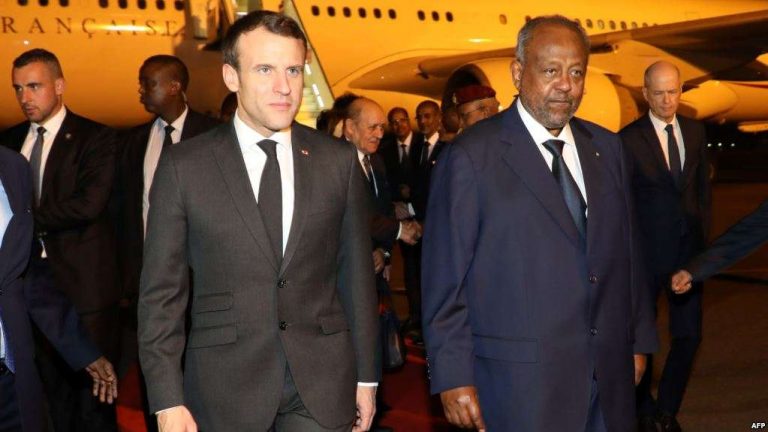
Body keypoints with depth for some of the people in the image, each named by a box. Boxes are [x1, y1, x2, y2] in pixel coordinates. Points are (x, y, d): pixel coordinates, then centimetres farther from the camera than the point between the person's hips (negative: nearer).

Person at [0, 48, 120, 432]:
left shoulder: (94, 138, -7)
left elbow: (90, 203, -18)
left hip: (81, 278, -5)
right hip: (31, 273, 5)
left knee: (91, 383, 3)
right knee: (51, 380, 15)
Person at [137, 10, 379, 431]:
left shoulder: (339, 160, 1)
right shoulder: (183, 166, -4)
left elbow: (355, 275, 6)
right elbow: (161, 292, -2)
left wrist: (366, 376, 7)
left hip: (324, 386, 1)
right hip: (225, 391, -1)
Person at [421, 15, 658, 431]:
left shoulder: (606, 147, 8)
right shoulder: (471, 156, -10)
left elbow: (626, 249, 13)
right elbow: (445, 277, -10)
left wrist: (638, 339, 13)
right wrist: (453, 377, -12)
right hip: (520, 381, -5)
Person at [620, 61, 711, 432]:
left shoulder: (696, 132, 6)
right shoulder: (629, 139, -9)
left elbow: (703, 185, 14)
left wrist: (703, 233, 8)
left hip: (688, 249, 4)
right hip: (647, 252, -4)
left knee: (688, 334, 6)